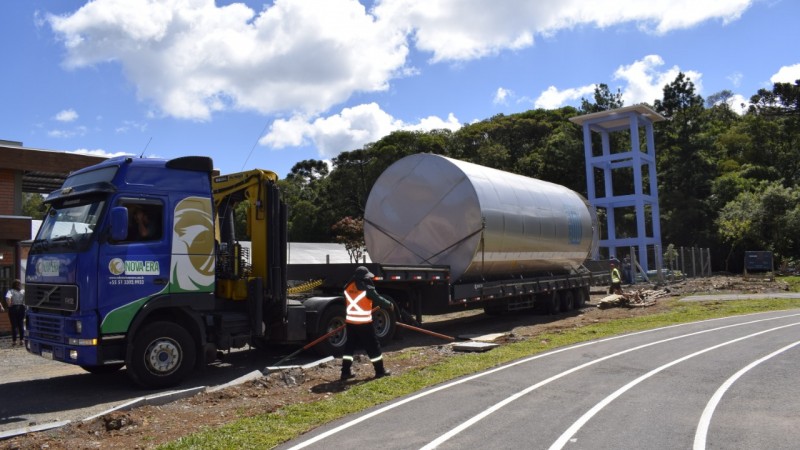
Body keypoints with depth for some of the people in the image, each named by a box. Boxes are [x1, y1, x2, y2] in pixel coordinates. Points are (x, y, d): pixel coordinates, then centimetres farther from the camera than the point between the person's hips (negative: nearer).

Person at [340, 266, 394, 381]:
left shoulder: (348, 287, 7)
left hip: (350, 322, 6)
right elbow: (378, 299, -8)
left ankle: (345, 372, 11)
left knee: (350, 346, 13)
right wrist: (390, 305, 8)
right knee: (373, 346, 6)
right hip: (364, 323, -6)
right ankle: (380, 371, 14)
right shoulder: (367, 288, -12)